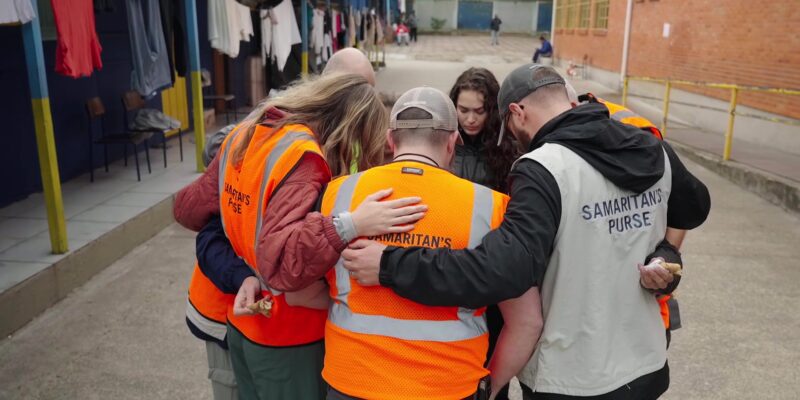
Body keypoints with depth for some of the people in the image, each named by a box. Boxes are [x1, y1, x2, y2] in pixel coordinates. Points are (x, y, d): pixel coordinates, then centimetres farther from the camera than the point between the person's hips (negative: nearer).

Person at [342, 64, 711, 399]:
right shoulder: (655, 151, -1)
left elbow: (505, 269, -36)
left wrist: (390, 266, -33)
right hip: (646, 366, 7)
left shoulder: (544, 169, -23)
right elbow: (695, 209, 18)